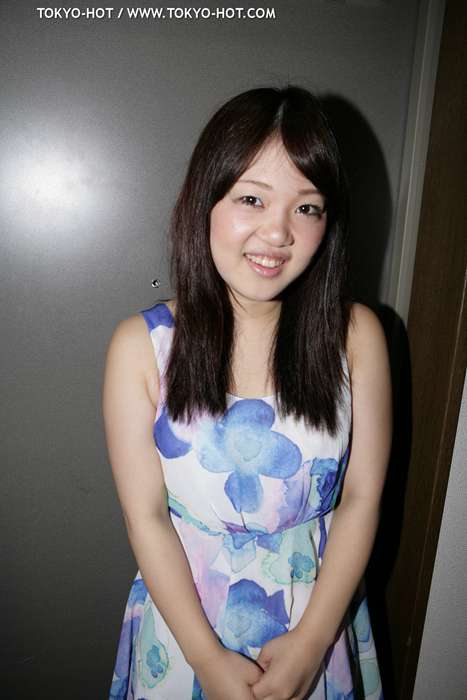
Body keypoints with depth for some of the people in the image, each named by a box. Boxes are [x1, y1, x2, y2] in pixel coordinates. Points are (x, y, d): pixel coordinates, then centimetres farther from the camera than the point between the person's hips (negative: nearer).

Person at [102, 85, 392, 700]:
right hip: (183, 612, 0)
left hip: (322, 609, 1)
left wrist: (311, 641, -11)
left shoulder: (357, 334, -14)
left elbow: (361, 498, -10)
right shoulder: (141, 344, -16)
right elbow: (146, 517, -12)